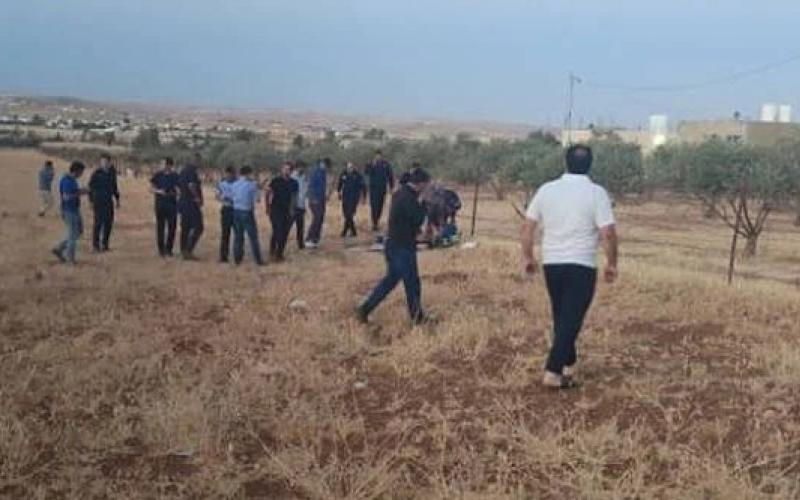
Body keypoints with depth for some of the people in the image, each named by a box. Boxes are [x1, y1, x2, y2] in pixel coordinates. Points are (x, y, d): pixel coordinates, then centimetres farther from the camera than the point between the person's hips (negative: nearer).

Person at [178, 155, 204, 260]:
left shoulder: (182, 171, 15)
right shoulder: (192, 171, -15)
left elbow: (178, 187, 21)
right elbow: (191, 185, -26)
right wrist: (197, 198, -15)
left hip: (183, 202, 10)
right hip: (192, 204, -9)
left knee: (185, 228, 11)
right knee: (198, 228, -5)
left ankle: (184, 252, 14)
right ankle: (189, 251, -9)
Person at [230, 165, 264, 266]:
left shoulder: (234, 185, 3)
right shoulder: (252, 184, -10)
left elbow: (232, 197, 8)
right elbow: (256, 199, -5)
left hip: (236, 211, 5)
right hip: (247, 212, -5)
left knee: (238, 236, 12)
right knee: (253, 237, 1)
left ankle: (237, 259, 14)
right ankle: (258, 260, 2)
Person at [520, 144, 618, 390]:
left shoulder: (546, 190, 2)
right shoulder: (596, 193, -9)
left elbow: (527, 226, 4)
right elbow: (608, 233, -14)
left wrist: (528, 256, 14)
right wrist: (612, 263, -2)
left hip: (551, 264, 4)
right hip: (581, 266, -4)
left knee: (561, 317, 18)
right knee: (571, 319, -1)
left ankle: (568, 364, 29)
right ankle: (553, 372, -7)